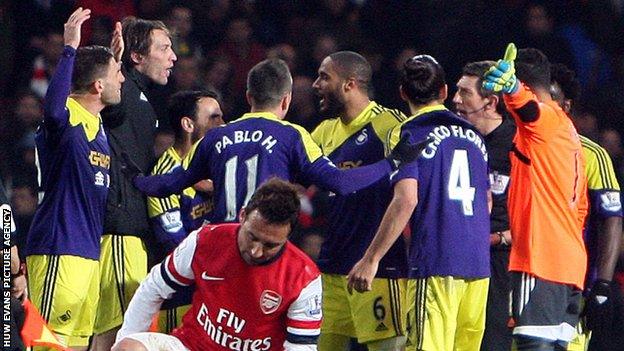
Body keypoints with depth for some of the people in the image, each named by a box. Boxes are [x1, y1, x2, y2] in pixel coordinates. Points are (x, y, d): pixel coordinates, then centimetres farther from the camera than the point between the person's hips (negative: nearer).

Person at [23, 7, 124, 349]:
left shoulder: (98, 124, 16)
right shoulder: (66, 120, -13)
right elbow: (53, 109, -40)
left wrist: (115, 57, 33)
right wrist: (70, 49, -37)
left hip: (87, 253, 10)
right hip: (59, 253, -10)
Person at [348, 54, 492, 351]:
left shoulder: (407, 133, -4)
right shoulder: (473, 135, 16)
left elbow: (406, 200, -15)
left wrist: (371, 259, -14)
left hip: (435, 261, -6)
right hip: (478, 262, 6)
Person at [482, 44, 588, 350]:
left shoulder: (543, 119, -6)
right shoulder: (566, 127, 22)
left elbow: (526, 104, -33)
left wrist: (510, 86, -54)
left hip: (539, 257, -10)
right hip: (571, 261, 10)